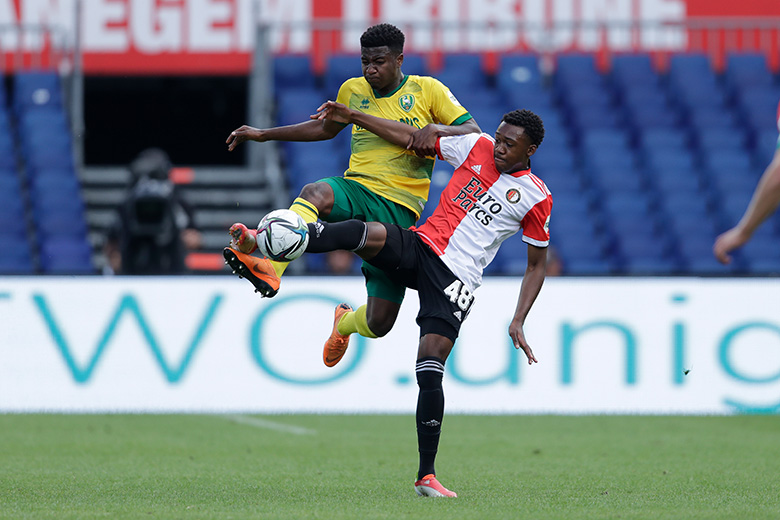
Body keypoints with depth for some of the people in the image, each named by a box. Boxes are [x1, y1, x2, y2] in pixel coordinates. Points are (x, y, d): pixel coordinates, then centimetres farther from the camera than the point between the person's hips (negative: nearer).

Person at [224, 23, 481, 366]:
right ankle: (270, 269, -63)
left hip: (399, 210, -2)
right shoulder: (353, 90, 14)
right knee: (315, 193, -40)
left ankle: (346, 322, 34)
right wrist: (264, 135, 30)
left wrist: (436, 128, -19)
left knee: (378, 325, -6)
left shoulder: (428, 90, 4)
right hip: (356, 191, 2)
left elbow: (473, 133, 1)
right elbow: (325, 128, 33)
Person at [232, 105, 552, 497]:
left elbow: (537, 264, 10)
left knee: (430, 369, -14)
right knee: (367, 233, -31)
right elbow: (410, 138, 17)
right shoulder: (477, 148, 10)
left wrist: (518, 321, -1)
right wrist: (353, 117, 10)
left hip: (456, 279, -3)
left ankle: (426, 476, -7)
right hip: (419, 245, 3)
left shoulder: (537, 198, 3)